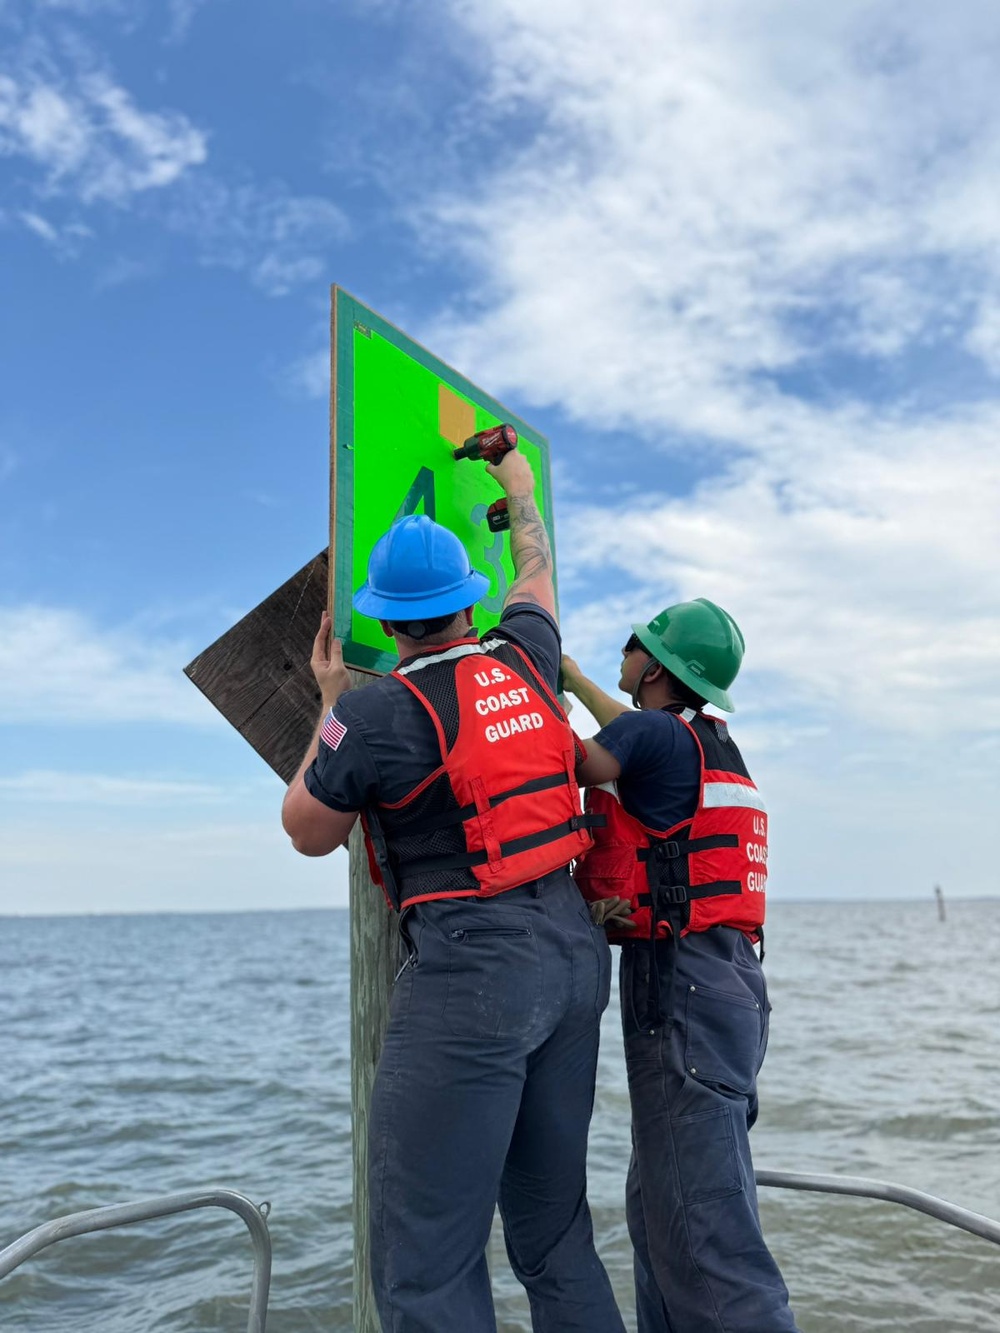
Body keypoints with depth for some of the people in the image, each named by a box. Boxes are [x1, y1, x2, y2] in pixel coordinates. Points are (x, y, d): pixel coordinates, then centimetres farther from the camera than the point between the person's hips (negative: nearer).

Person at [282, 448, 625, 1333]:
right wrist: (519, 488, 47)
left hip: (472, 968, -7)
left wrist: (333, 704, 15)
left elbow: (308, 833, 7)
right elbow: (535, 575, 30)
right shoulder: (524, 662, 6)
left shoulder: (379, 713, -10)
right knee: (555, 1229, 19)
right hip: (575, 950, 8)